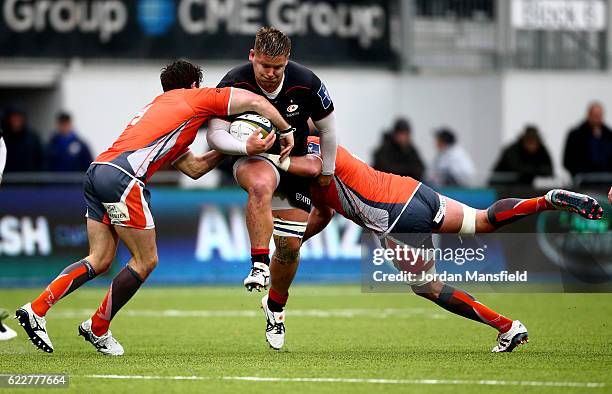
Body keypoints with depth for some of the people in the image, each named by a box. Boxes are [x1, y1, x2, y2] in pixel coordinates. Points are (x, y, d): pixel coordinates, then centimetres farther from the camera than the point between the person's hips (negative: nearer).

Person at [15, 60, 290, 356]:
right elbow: (255, 102, 10)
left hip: (97, 170, 9)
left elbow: (193, 168, 29)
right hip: (123, 176, -9)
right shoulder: (194, 98, 13)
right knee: (146, 261, 3)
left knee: (100, 260, 11)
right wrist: (288, 131, 21)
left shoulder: (158, 106, 34)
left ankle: (36, 309, 0)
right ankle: (98, 330, 11)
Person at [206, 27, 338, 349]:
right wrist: (246, 146, -41)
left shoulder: (306, 84, -17)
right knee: (261, 185, -41)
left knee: (290, 245, 3)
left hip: (295, 163, 3)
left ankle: (275, 305, 30)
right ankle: (259, 267, -41)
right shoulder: (234, 85, -21)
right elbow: (215, 134, -22)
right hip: (252, 161, -2)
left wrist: (327, 170, 9)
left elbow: (327, 126, 0)